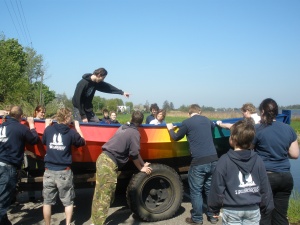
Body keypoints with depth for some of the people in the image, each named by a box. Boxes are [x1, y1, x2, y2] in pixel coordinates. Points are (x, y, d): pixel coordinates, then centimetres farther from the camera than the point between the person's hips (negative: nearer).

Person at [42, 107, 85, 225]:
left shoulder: (48, 129, 1)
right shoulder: (71, 132, -6)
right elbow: (82, 142, 11)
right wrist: (77, 127, 18)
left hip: (49, 171, 3)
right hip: (64, 172, -2)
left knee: (47, 201, 13)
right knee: (68, 202, 11)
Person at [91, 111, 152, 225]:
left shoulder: (123, 127, 19)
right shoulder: (134, 133, -7)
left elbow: (134, 150, 25)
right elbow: (134, 154, -3)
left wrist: (143, 164, 28)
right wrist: (141, 168, 13)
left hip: (103, 158, 9)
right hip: (110, 163, -9)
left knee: (99, 195, 17)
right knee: (105, 197, -2)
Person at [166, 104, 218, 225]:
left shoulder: (187, 122, -2)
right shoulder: (206, 120, 15)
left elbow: (176, 137, 12)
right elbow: (213, 125, 40)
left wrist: (170, 129, 30)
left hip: (199, 162, -6)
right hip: (213, 159, 6)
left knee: (196, 191, 7)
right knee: (210, 189, 17)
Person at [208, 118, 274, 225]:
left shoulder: (224, 160, -14)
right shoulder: (258, 160, -3)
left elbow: (217, 187, -10)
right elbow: (265, 187, 3)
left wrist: (215, 208, 3)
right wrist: (267, 207, 15)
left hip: (232, 211, -3)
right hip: (253, 210, 3)